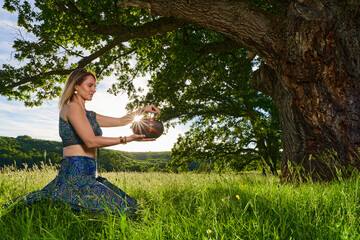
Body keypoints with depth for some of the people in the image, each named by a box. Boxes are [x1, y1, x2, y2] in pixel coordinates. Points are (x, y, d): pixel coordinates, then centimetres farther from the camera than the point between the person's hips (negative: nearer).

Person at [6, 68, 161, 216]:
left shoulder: (89, 115, 22)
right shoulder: (72, 107, -5)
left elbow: (121, 121, 26)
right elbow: (91, 141, -15)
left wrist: (142, 110, 17)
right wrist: (127, 139, -14)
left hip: (89, 176, 10)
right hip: (76, 176, -10)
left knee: (127, 203, 2)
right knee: (118, 210, -19)